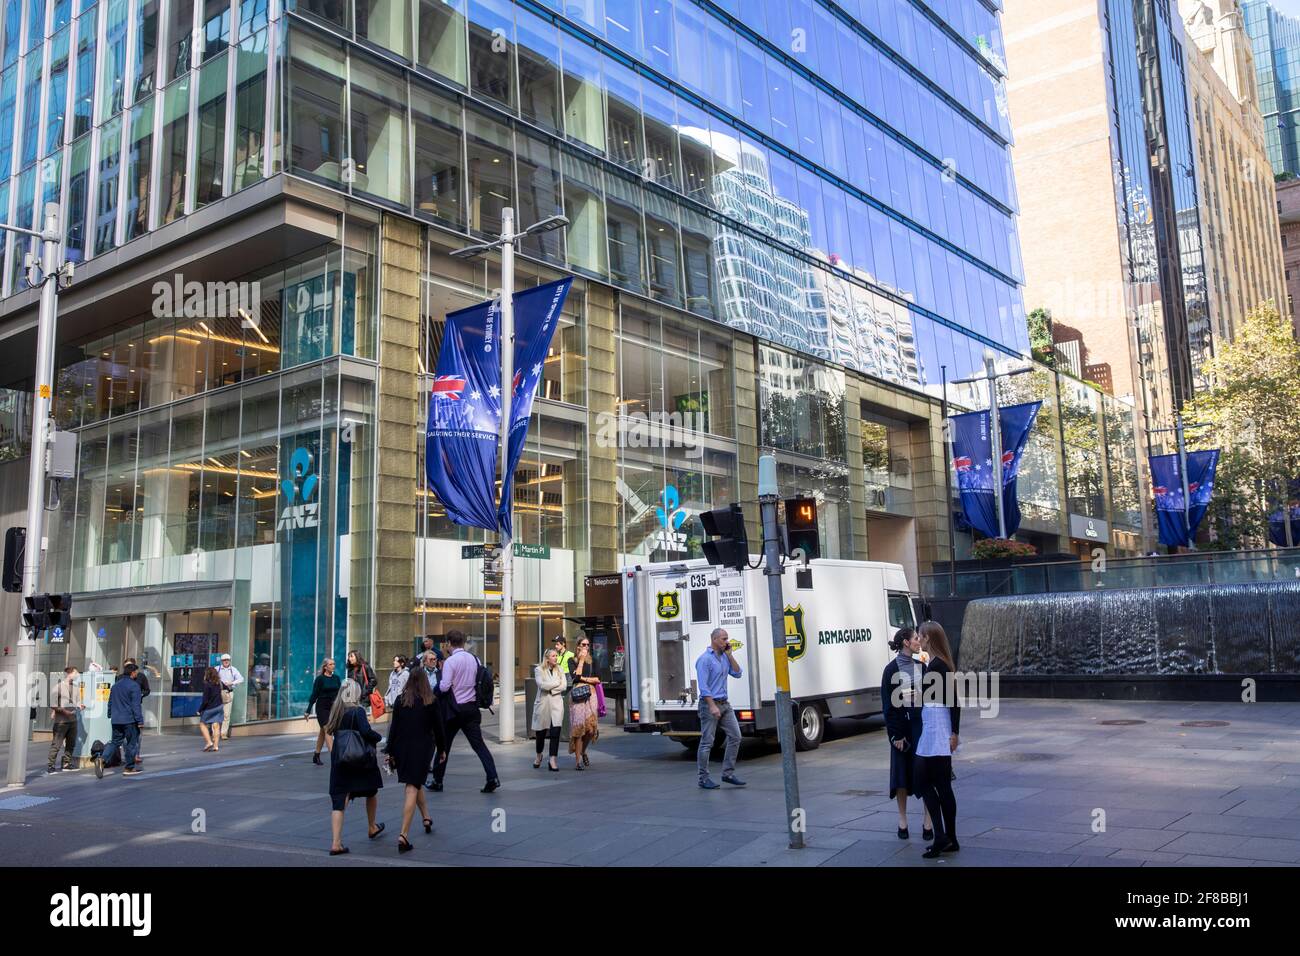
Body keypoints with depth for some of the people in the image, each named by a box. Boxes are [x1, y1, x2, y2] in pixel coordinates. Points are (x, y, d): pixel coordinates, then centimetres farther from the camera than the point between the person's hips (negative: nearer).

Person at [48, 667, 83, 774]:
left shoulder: (75, 687, 13)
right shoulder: (58, 687, -5)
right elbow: (53, 704, -8)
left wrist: (79, 707, -2)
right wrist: (64, 711, -17)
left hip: (73, 720, 7)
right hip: (61, 720, -7)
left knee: (71, 743, 12)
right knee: (56, 744, -6)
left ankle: (67, 764, 22)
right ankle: (50, 766, -2)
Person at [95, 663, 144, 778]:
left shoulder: (115, 685, 12)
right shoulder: (134, 686, -12)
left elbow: (110, 702, 20)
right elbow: (136, 705, -15)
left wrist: (110, 715, 30)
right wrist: (139, 720, -12)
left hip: (116, 720, 7)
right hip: (129, 720, -7)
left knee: (115, 742, 11)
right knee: (131, 743, 5)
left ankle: (102, 759, -12)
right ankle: (129, 768, 10)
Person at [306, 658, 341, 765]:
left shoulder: (336, 678, 6)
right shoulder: (320, 679, -6)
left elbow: (340, 694, 10)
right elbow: (314, 695, -5)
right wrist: (308, 711, -7)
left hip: (333, 708, 5)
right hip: (322, 707, -5)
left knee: (323, 731, 13)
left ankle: (316, 756, 23)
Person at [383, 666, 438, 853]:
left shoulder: (400, 700, 0)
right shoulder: (430, 702, -4)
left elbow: (394, 727, 0)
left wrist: (390, 752, 5)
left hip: (403, 748, 3)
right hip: (423, 748, -2)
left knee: (415, 783, 24)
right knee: (412, 788, -5)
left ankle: (426, 818, 37)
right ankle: (403, 835, -12)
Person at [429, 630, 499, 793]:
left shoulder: (450, 661, -13)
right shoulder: (474, 659, 4)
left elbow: (444, 687, -18)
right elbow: (479, 683, 9)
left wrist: (439, 683, 2)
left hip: (454, 709, -4)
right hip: (471, 708, 4)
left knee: (444, 745, 11)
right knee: (478, 744, 2)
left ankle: (437, 781, 19)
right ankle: (493, 778, -10)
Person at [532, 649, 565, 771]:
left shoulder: (559, 670, 11)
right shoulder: (539, 670, 1)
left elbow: (564, 685, -2)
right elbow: (541, 684, -15)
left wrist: (550, 689, -11)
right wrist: (557, 682, -8)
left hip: (557, 704, 2)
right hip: (543, 704, -2)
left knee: (555, 733, -9)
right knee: (540, 733, 9)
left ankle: (553, 760, -7)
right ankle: (538, 756, 34)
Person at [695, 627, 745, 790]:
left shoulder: (724, 657, 12)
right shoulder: (704, 659, -13)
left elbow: (737, 673, 8)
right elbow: (703, 686, -18)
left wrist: (729, 654, 1)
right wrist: (712, 706, -22)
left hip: (724, 704, 8)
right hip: (709, 704, -8)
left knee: (735, 736, 5)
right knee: (707, 742, -2)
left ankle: (728, 773, 13)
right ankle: (704, 778, 6)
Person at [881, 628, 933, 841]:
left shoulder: (921, 667, 8)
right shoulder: (891, 669, -5)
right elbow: (888, 705, -6)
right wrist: (895, 734, -9)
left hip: (921, 724, 3)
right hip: (901, 726, -3)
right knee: (902, 772, 5)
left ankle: (928, 821, 7)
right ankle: (902, 821, 17)